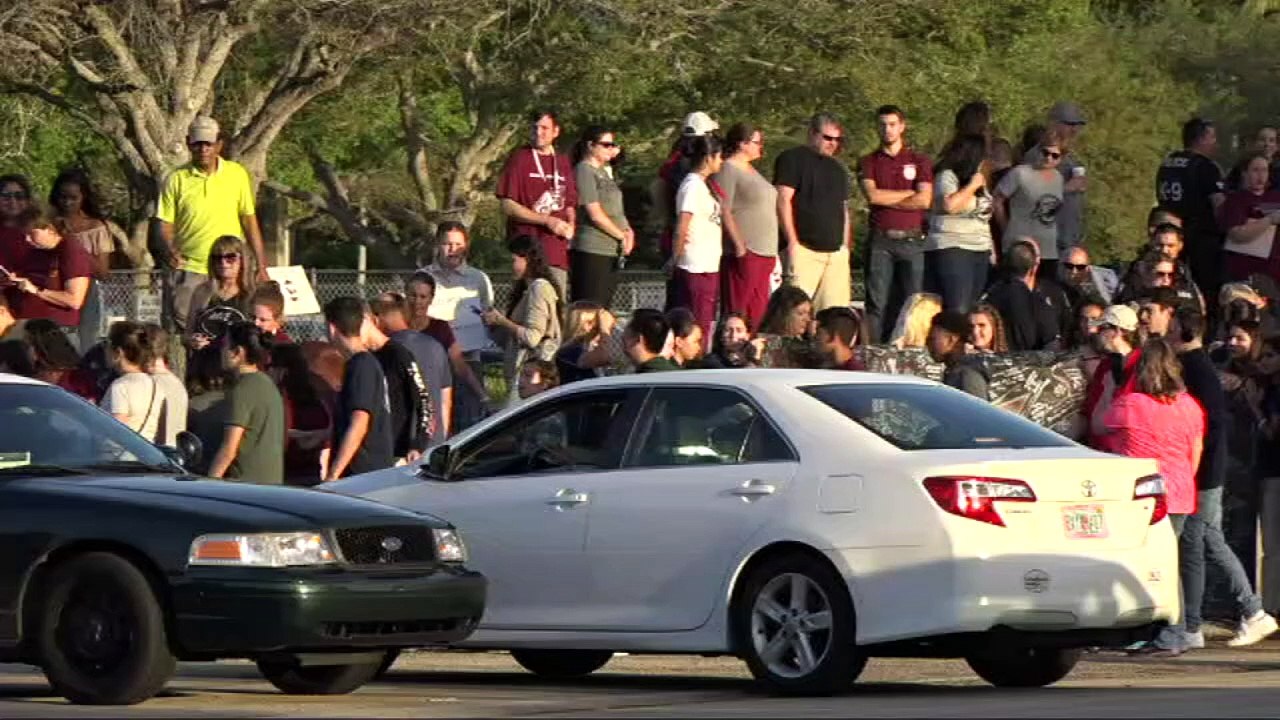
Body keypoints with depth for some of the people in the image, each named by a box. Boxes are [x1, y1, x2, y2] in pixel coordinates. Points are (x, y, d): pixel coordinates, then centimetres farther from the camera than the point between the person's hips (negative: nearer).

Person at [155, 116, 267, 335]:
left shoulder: (237, 174, 4)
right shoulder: (176, 180, 0)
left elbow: (249, 221, 8)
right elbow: (165, 224, 2)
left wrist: (261, 266, 7)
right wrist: (171, 251, -19)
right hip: (188, 270, -1)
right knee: (185, 331, -5)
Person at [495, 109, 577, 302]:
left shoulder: (562, 163, 17)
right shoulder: (519, 159, 1)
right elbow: (508, 206, -6)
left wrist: (570, 226, 1)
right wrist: (548, 221, -11)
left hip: (558, 252, 5)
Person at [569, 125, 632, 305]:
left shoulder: (603, 172, 19)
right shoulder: (584, 171, -9)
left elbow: (616, 209, 21)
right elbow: (595, 214, -15)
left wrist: (628, 231, 2)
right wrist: (622, 236, -6)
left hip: (612, 251, 9)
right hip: (591, 251, -9)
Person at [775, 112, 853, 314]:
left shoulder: (838, 169, 23)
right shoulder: (793, 159, 1)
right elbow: (783, 201, -7)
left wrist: (846, 247, 18)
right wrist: (793, 243, -13)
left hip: (836, 252, 6)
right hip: (804, 250, -6)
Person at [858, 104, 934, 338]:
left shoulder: (919, 161, 12)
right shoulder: (868, 162, 13)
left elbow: (924, 200, -2)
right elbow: (872, 195, -5)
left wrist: (886, 199, -2)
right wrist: (909, 193, -1)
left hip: (912, 240, 0)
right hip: (880, 241, 0)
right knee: (877, 304, -4)